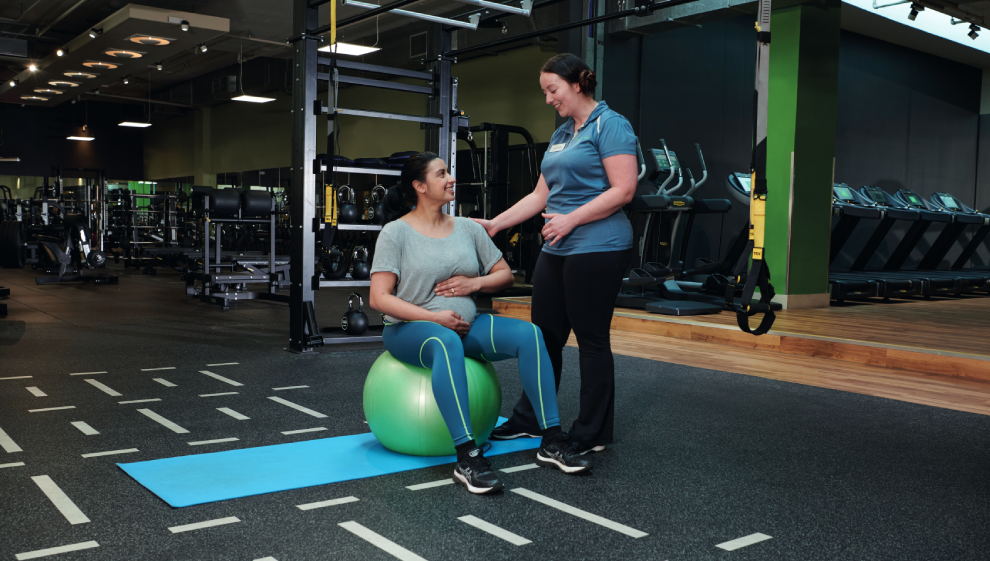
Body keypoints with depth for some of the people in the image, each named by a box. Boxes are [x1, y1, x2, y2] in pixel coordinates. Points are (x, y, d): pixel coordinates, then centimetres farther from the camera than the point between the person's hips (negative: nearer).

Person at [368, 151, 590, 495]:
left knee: (528, 333, -20)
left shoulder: (467, 228, 10)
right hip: (410, 329, -5)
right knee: (446, 342, -41)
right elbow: (379, 298, -12)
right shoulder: (396, 233, -5)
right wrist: (435, 317, -20)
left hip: (465, 325, 5)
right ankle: (467, 458, -43)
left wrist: (474, 282, -7)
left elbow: (505, 275, 14)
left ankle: (551, 441, -18)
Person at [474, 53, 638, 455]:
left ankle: (592, 435, 13)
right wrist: (496, 224, 13)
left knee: (591, 338, 0)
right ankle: (529, 421, 25)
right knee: (545, 334, 12)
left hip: (597, 248, -8)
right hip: (557, 251, 8)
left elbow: (623, 190, -16)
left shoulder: (610, 125, -7)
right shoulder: (561, 134, 18)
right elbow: (541, 195, 20)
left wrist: (572, 219, -20)